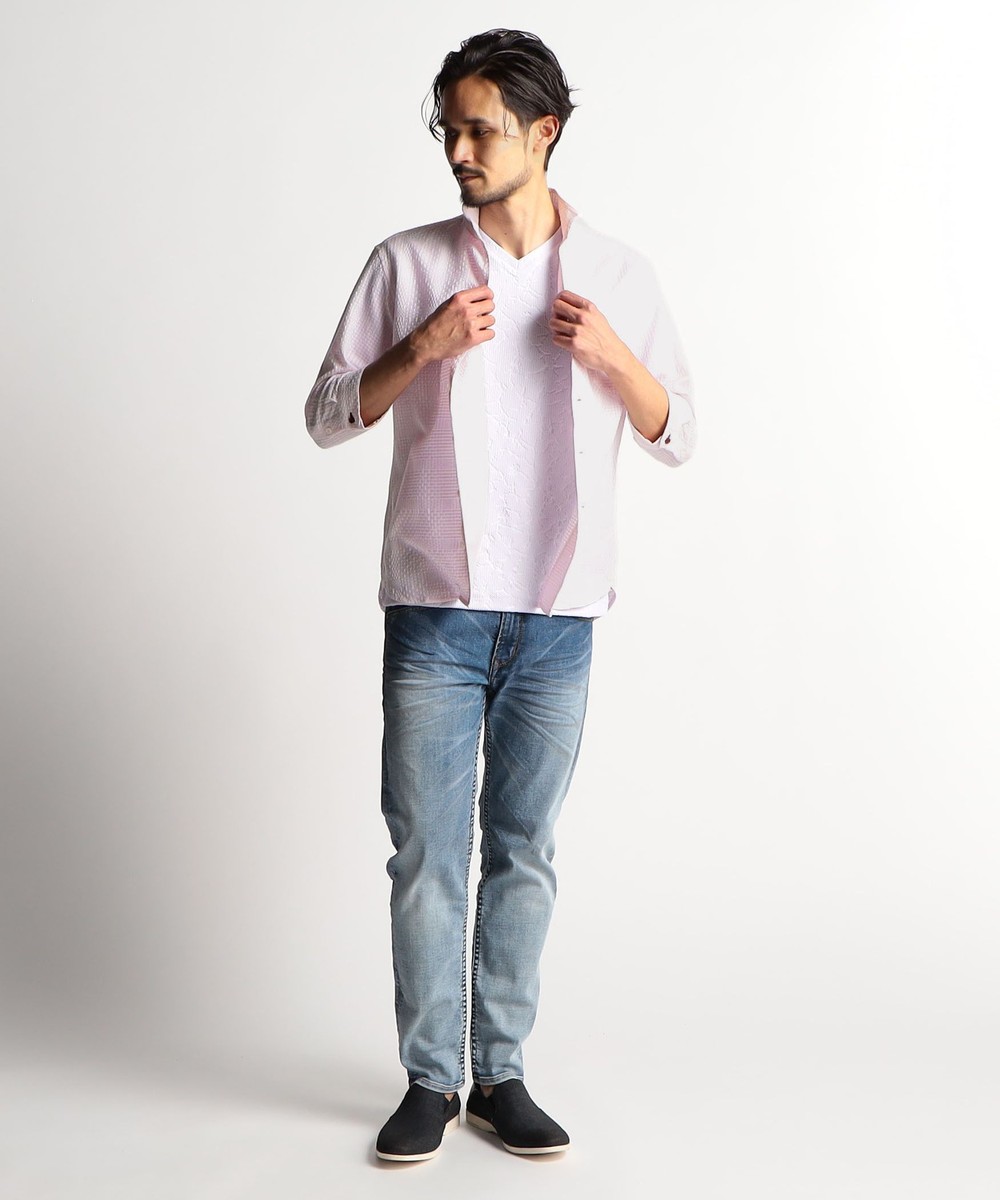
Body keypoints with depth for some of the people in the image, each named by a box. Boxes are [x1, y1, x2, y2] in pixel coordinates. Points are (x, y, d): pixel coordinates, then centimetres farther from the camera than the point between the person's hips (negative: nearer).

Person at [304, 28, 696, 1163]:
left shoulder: (618, 273, 6)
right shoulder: (407, 263, 3)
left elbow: (678, 434, 7)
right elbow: (327, 415, 4)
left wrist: (612, 355, -11)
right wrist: (422, 347, -12)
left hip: (557, 618, 1)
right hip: (434, 610, -1)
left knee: (523, 853, 9)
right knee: (426, 852, 2)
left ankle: (500, 1074, 21)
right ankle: (430, 1080, 16)